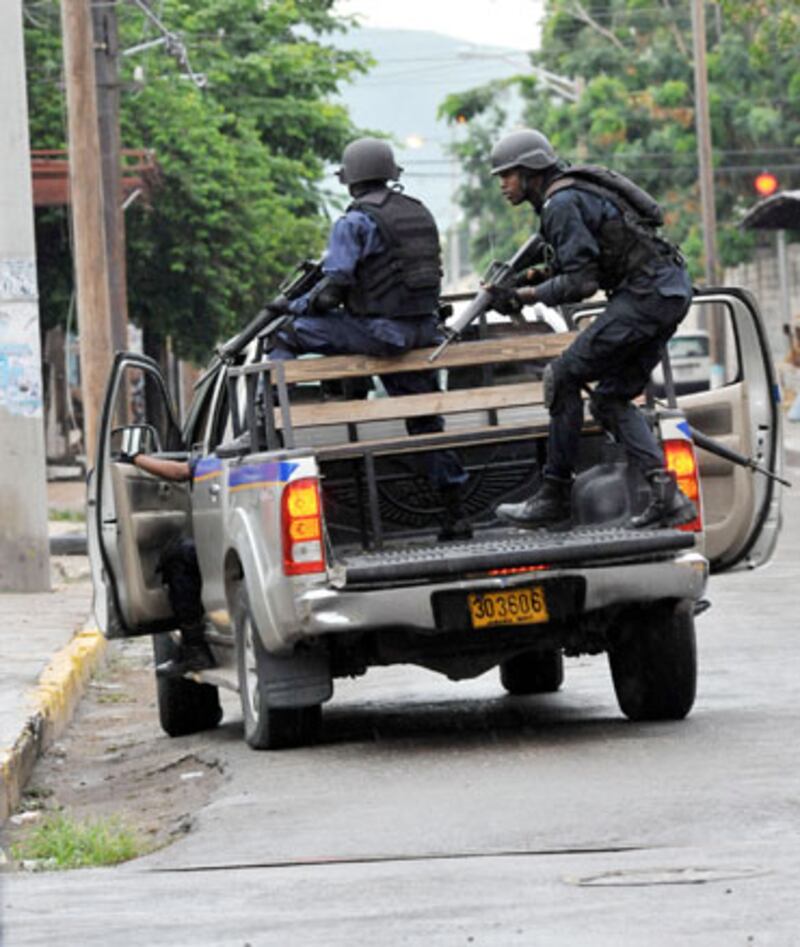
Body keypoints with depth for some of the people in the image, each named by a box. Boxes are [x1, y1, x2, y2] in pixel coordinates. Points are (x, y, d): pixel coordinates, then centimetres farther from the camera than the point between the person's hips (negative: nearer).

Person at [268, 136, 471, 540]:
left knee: (287, 335, 3)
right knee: (425, 418, 14)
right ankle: (454, 514, 14)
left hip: (380, 331, -7)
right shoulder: (419, 212, 14)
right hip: (423, 331, 7)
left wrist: (294, 306, 4)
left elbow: (331, 290, -15)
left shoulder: (355, 222, -10)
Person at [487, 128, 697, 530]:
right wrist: (544, 274, 10)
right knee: (611, 398, 12)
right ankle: (666, 493, -1)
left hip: (646, 295, -10)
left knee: (563, 377, -6)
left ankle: (555, 495, -3)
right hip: (672, 290, 10)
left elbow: (581, 282, -18)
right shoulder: (572, 192, 19)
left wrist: (526, 295, -9)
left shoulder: (562, 204, -13)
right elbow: (589, 264, 25)